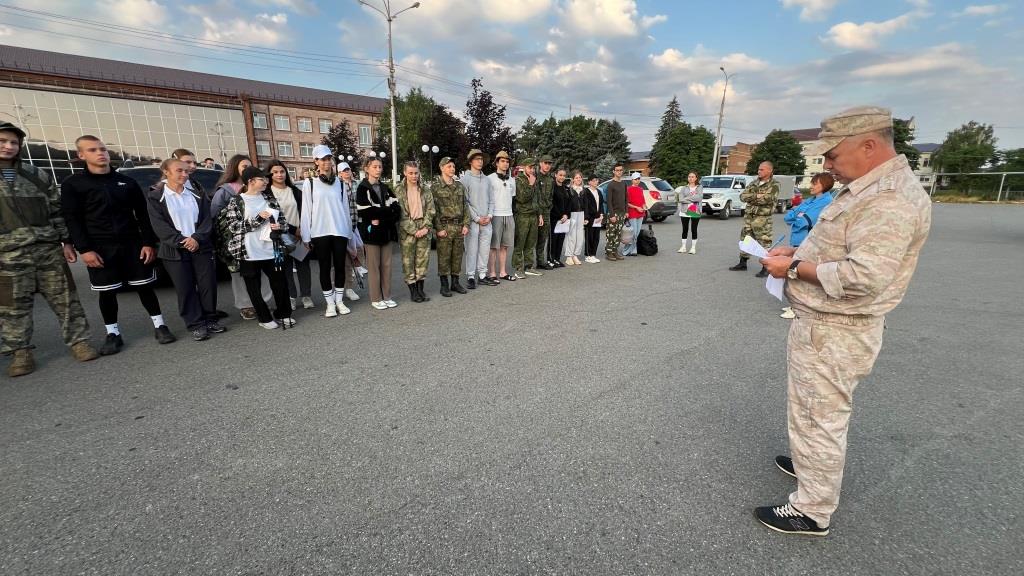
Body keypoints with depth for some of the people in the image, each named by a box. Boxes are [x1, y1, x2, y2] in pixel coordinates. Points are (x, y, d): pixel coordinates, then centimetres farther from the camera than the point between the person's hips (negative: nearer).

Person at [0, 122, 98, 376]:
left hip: (49, 249, 1)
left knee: (64, 299, 4)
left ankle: (78, 341, 11)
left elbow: (56, 211, 12)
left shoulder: (37, 176, 11)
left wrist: (66, 241, 6)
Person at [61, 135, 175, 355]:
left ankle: (159, 326, 13)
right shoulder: (72, 184, 3)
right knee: (107, 293, 5)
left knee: (144, 286, 4)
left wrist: (148, 243, -2)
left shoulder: (127, 182, 9)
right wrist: (85, 249, -11)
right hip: (100, 248, -1)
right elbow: (72, 220, -1)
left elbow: (143, 215, 7)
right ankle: (113, 334, 16)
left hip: (132, 244, 1)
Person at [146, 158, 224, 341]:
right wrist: (182, 242, -17)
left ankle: (210, 320, 16)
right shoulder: (155, 197, 2)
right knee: (185, 289, 0)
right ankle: (196, 325, 6)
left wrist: (196, 238, -14)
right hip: (174, 250, -3)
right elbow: (159, 225, -7)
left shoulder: (197, 196, 11)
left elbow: (207, 220, 2)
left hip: (201, 247, 3)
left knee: (208, 285, 3)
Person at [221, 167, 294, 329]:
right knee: (254, 286, 6)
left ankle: (283, 314, 20)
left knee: (280, 282, 4)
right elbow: (233, 226, -11)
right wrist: (258, 219, -17)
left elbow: (283, 218, 15)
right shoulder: (236, 201, -3)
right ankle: (264, 318, 20)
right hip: (249, 252, -3)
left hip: (271, 249, 3)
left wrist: (279, 226, -7)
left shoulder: (269, 198, 10)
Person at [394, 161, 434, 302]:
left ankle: (420, 289, 17)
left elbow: (430, 210, 5)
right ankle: (413, 291, 10)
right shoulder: (399, 190, -2)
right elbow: (401, 214, -7)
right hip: (407, 231, -3)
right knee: (408, 261, 1)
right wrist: (414, 230, -13)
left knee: (423, 259, 6)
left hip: (423, 230, 3)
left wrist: (426, 227, -8)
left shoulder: (425, 191, 9)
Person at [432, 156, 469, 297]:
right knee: (444, 257, 1)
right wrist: (438, 228, -12)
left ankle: (455, 282, 21)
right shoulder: (436, 187, -3)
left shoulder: (460, 186, 12)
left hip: (459, 226, 5)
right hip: (444, 226, -4)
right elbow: (434, 210, -7)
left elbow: (465, 206, 11)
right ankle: (444, 285, 10)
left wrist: (466, 224, 2)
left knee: (457, 256, 9)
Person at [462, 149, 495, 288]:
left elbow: (491, 200, 14)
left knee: (485, 249, 7)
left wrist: (489, 215, -1)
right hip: (472, 221, -5)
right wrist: (477, 218, -11)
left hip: (487, 221, 5)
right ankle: (470, 276, 4)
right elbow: (465, 201, -7)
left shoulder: (487, 179, 14)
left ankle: (482, 275, 15)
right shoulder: (465, 178, -2)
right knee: (471, 249, -3)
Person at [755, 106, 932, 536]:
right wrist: (798, 252, 7)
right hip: (823, 324, 10)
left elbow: (864, 276, -30)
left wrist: (795, 269, -19)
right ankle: (814, 463, 47)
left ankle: (813, 511, 19)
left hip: (833, 332, -10)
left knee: (818, 418, 3)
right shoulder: (868, 189, 12)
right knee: (819, 413, 26)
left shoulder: (888, 199, -22)